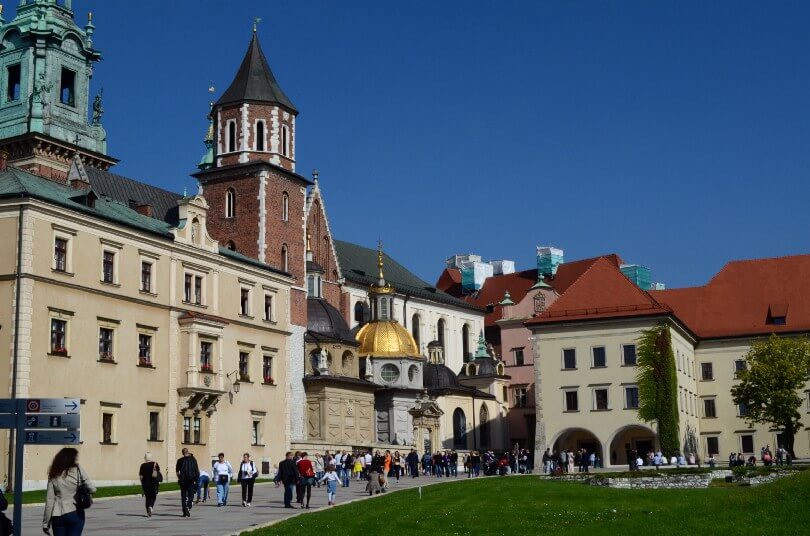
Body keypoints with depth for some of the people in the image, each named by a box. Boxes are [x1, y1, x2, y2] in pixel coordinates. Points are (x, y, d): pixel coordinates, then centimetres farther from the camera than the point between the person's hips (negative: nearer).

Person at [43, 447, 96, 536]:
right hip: (75, 514, -2)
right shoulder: (78, 470, -3)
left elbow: (49, 500, 2)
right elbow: (92, 489, -4)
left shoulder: (54, 476, 3)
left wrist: (46, 523, 7)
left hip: (57, 516, 2)